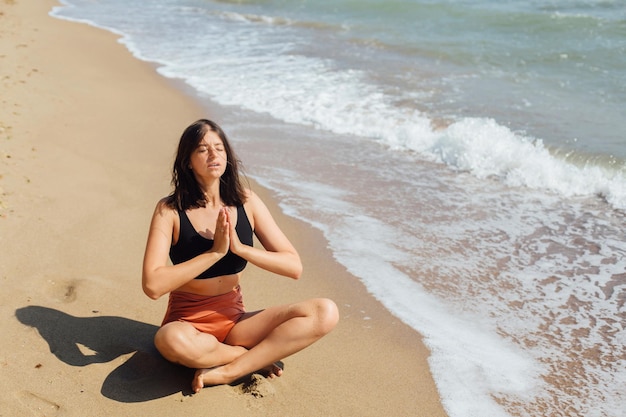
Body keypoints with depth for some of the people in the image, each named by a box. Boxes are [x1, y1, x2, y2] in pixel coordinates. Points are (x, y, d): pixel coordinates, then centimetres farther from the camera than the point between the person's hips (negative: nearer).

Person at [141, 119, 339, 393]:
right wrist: (215, 252, -22)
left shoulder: (246, 202, -1)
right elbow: (153, 285, -21)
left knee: (325, 312, -16)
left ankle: (227, 372, -18)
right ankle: (258, 357, -11)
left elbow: (294, 267, -5)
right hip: (187, 322, -3)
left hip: (234, 318, 3)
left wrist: (240, 248, -18)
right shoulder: (170, 210, -9)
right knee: (171, 341, -40)